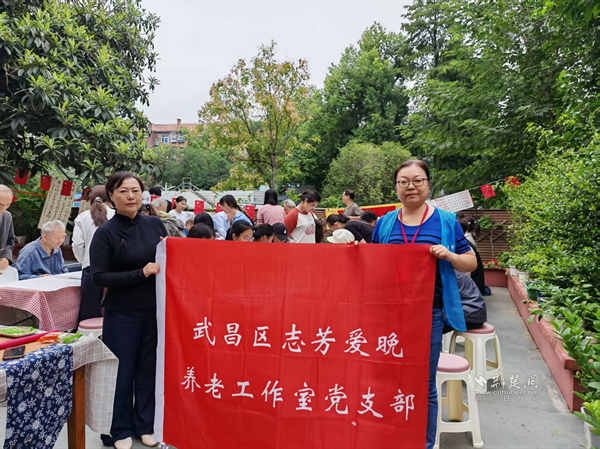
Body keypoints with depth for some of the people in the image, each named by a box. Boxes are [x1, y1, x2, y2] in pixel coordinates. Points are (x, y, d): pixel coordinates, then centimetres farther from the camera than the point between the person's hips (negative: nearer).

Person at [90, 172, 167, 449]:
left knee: (149, 367, 12)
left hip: (154, 310, 3)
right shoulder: (105, 233, -8)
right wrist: (140, 273, -20)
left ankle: (145, 424, 31)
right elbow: (99, 277, -13)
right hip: (122, 314, -3)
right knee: (122, 371, 9)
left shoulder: (154, 224, 2)